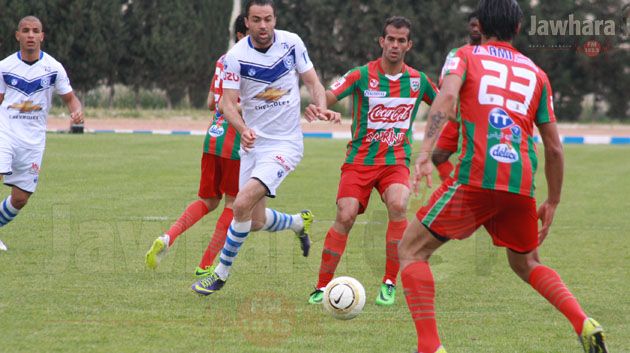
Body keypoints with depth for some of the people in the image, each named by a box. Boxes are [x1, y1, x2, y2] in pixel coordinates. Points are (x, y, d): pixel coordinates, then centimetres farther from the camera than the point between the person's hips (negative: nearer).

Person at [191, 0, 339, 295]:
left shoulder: (291, 43, -7)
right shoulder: (236, 56, -9)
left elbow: (313, 82, 3)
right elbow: (228, 103, -12)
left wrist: (321, 107, -18)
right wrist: (243, 129, -31)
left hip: (285, 144, -3)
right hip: (253, 144, 3)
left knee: (242, 204, -20)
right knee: (256, 222, 8)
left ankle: (221, 273, -4)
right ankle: (299, 224, 42)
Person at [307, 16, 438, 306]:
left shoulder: (418, 81, 4)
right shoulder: (362, 76, -6)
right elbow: (326, 98, -16)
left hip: (396, 161, 1)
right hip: (359, 160, -1)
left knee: (397, 205, -27)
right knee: (345, 217, -17)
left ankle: (389, 285, -15)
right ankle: (322, 287, -2)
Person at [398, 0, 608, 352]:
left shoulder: (465, 56, 12)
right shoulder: (536, 73, 21)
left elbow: (446, 97, -10)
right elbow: (554, 147, 20)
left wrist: (425, 155, -20)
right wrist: (553, 202, 30)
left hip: (476, 176, -4)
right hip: (522, 184, 4)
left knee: (411, 250, 7)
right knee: (526, 263, 27)